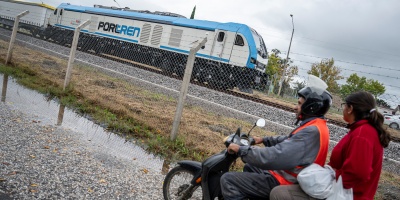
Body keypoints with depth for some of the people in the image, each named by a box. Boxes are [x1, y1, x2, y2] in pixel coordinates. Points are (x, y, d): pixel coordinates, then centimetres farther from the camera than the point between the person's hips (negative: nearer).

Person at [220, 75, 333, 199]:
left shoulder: (312, 132, -27)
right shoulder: (317, 126, 6)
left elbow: (274, 156, -33)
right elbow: (288, 140, 24)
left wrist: (241, 150, -23)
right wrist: (263, 140, 23)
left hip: (284, 182, -11)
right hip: (286, 174, 11)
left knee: (227, 180, -14)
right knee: (249, 168, 31)